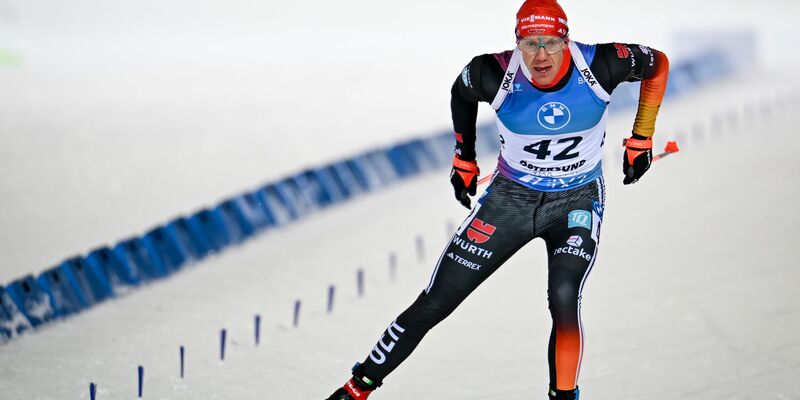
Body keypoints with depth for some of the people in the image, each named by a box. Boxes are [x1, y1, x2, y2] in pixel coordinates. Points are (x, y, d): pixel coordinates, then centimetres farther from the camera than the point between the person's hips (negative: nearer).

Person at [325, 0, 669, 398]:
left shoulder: (599, 66, -24)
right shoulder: (495, 75, -23)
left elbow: (657, 63, -3)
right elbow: (460, 92, 3)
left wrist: (641, 139, -1)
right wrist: (464, 160, 10)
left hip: (577, 202, -1)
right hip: (511, 197, 1)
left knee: (563, 299, -28)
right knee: (434, 304, 1)